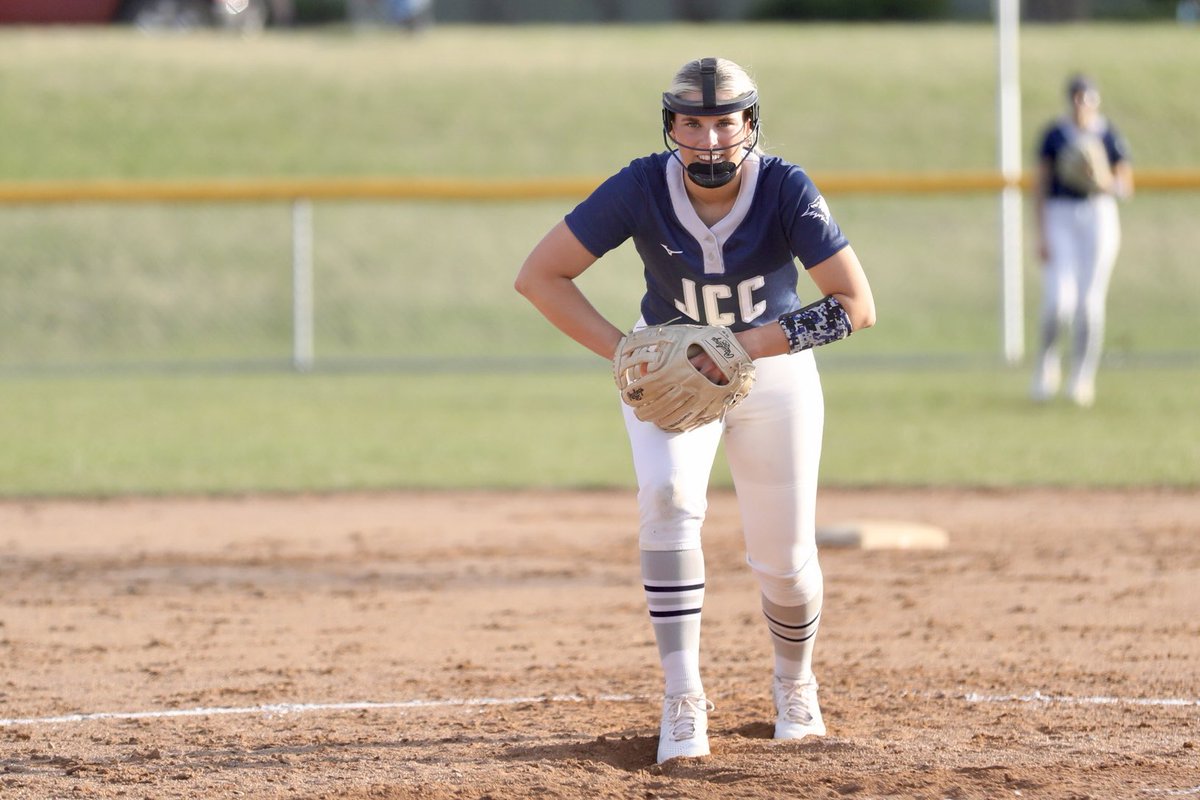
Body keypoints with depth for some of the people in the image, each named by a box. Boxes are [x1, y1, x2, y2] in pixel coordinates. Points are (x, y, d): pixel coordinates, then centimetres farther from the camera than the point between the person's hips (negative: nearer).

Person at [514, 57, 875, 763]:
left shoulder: (785, 190, -26)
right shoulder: (641, 189, -24)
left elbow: (858, 304, -28)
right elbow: (539, 274, -20)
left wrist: (752, 345, -36)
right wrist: (620, 349, -29)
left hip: (774, 362, 0)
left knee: (786, 559, 2)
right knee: (669, 496, -28)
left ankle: (795, 682, 35)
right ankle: (683, 701, -23)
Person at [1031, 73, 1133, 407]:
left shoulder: (1109, 136, 3)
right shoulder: (1054, 134, 2)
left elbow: (1127, 186, 5)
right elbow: (1042, 185, 0)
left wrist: (1107, 182, -18)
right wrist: (1042, 235, -7)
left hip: (1099, 219, 1)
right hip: (1060, 219, -1)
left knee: (1091, 302, -3)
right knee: (1059, 302, -13)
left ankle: (1082, 379, 10)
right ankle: (1047, 360, 15)